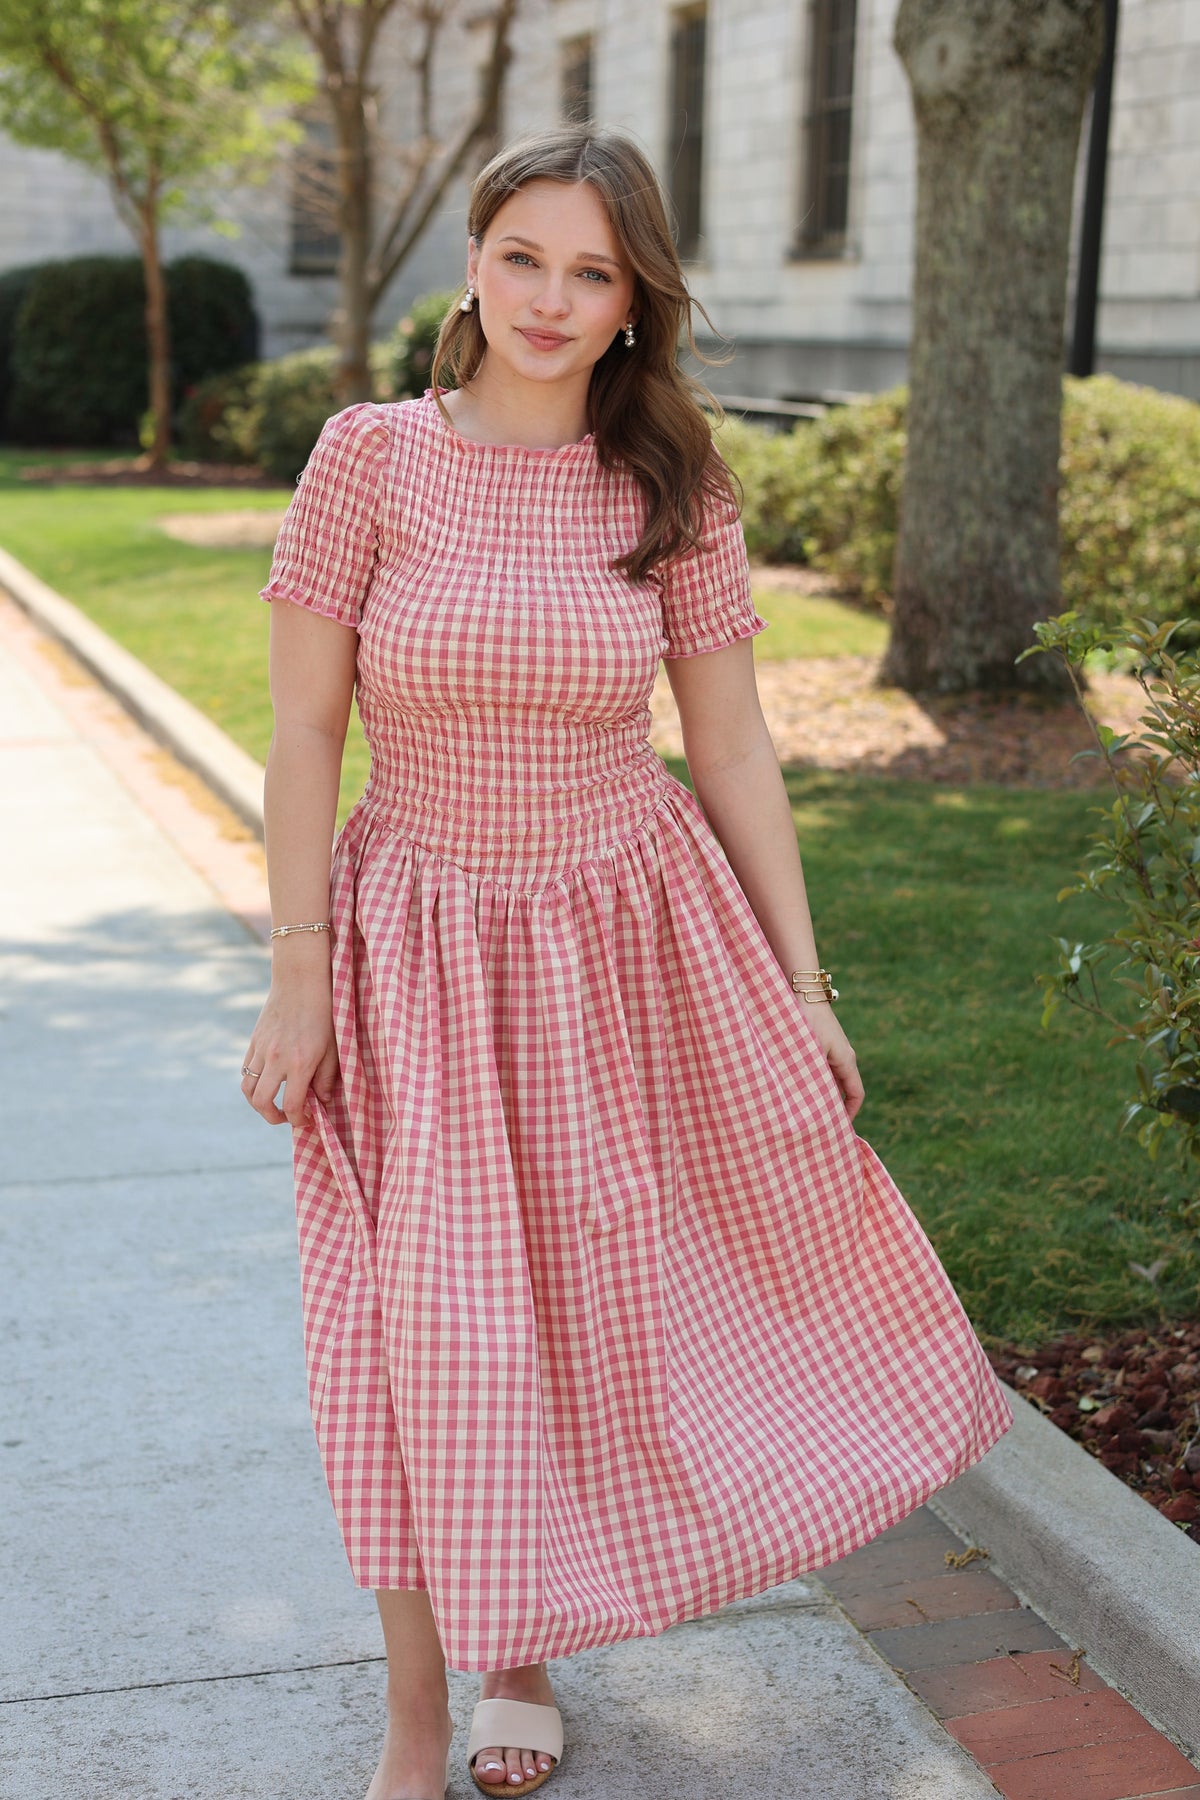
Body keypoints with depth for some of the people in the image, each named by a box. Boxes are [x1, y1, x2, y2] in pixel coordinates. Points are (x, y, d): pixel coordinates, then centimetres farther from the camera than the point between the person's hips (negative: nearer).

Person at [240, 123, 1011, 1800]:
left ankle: (522, 1652, 36)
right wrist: (298, 975, -8)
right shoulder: (370, 456, -7)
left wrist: (802, 986, 0)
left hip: (629, 940, 2)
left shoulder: (669, 490, -2)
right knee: (428, 1333, 0)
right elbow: (304, 732, -5)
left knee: (591, 1311, 11)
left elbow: (733, 749, 2)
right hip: (423, 952, -2)